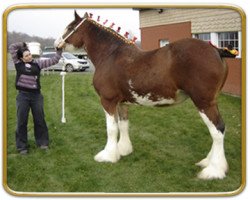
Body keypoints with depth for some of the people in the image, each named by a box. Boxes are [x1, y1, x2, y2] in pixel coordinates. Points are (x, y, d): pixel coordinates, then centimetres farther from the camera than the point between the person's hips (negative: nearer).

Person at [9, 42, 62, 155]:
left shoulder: (38, 63, 3)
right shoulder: (18, 63, 1)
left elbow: (53, 61, 3)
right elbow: (11, 48, 0)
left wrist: (59, 50, -4)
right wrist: (23, 44, 5)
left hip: (36, 95, 1)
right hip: (22, 96, -1)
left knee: (39, 120, 11)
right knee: (21, 121, 5)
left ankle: (42, 142, 26)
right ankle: (22, 146, 15)